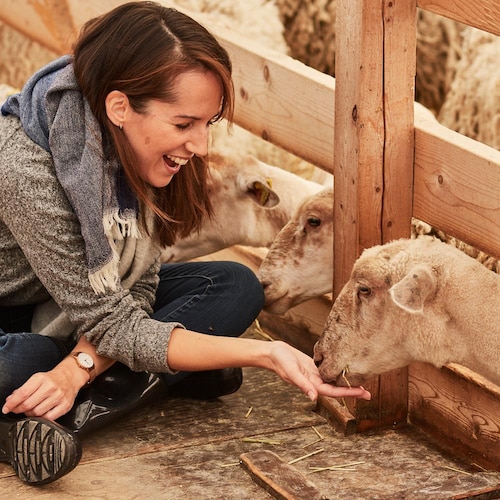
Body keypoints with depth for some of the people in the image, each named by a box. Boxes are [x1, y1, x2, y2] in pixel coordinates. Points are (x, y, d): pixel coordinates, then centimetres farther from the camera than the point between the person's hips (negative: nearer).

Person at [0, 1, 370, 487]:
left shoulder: (136, 152, -14)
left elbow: (136, 288, -11)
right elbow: (112, 324, -31)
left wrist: (78, 369, -32)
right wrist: (264, 353, -39)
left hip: (84, 298, 7)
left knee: (235, 287, -9)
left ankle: (70, 413, -18)